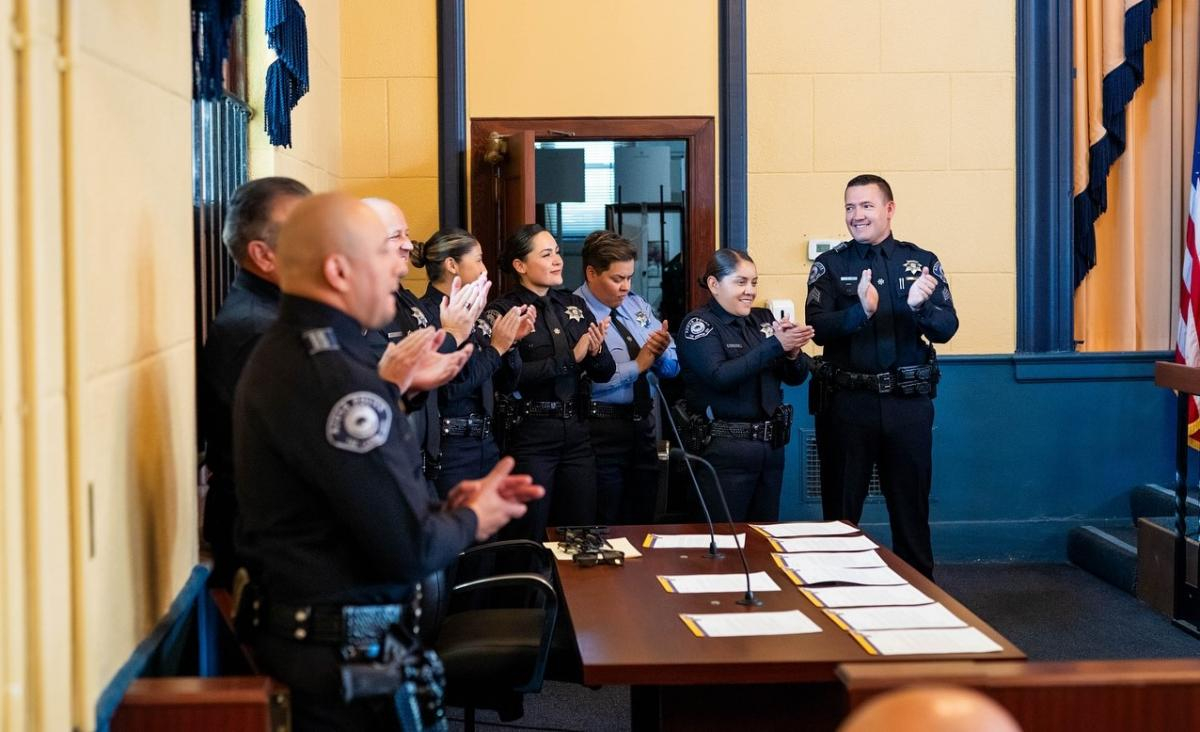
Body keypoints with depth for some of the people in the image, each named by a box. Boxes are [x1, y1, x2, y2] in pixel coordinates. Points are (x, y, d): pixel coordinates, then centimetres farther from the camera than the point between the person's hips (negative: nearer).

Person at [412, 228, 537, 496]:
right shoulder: (426, 315, -12)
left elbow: (506, 384, 15)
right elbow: (448, 388, -20)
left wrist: (511, 341, -1)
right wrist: (495, 348, -13)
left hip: (485, 443, 8)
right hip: (448, 447, -8)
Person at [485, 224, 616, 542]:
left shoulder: (575, 305, 10)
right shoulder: (502, 312, -6)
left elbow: (605, 373, 9)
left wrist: (596, 352, -13)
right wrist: (571, 358, -18)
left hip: (576, 431, 5)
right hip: (529, 434, -5)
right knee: (530, 537, 4)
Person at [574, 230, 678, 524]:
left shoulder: (637, 306, 11)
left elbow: (672, 368, 11)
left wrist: (661, 352, -11)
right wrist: (638, 365, -18)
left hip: (643, 425, 7)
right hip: (601, 430, -7)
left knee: (643, 522, 15)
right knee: (605, 532, 2)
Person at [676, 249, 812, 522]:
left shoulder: (763, 318, 10)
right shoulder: (698, 324, -5)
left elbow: (796, 377, 10)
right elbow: (720, 376, -20)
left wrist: (793, 354, -13)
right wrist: (775, 346, -23)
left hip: (771, 445, 5)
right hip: (725, 449, -5)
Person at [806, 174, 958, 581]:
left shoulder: (922, 262, 4)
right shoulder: (830, 265, 0)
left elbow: (946, 329, -4)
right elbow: (819, 330, -13)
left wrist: (920, 306, -25)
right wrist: (861, 310, -31)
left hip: (908, 402, 1)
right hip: (846, 402, -1)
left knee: (911, 508, 11)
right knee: (841, 509, 7)